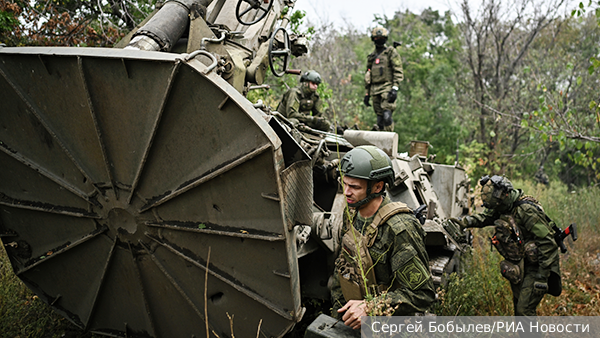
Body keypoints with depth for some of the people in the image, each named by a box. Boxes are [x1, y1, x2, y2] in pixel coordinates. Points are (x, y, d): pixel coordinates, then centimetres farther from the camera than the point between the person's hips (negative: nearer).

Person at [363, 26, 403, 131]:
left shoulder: (391, 52, 2)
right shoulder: (372, 56, 21)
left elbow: (398, 71, -6)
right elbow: (368, 76, 25)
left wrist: (395, 88, -17)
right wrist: (367, 93, 20)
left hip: (387, 88, -6)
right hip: (375, 90, 6)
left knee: (387, 116, -19)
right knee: (380, 118, 5)